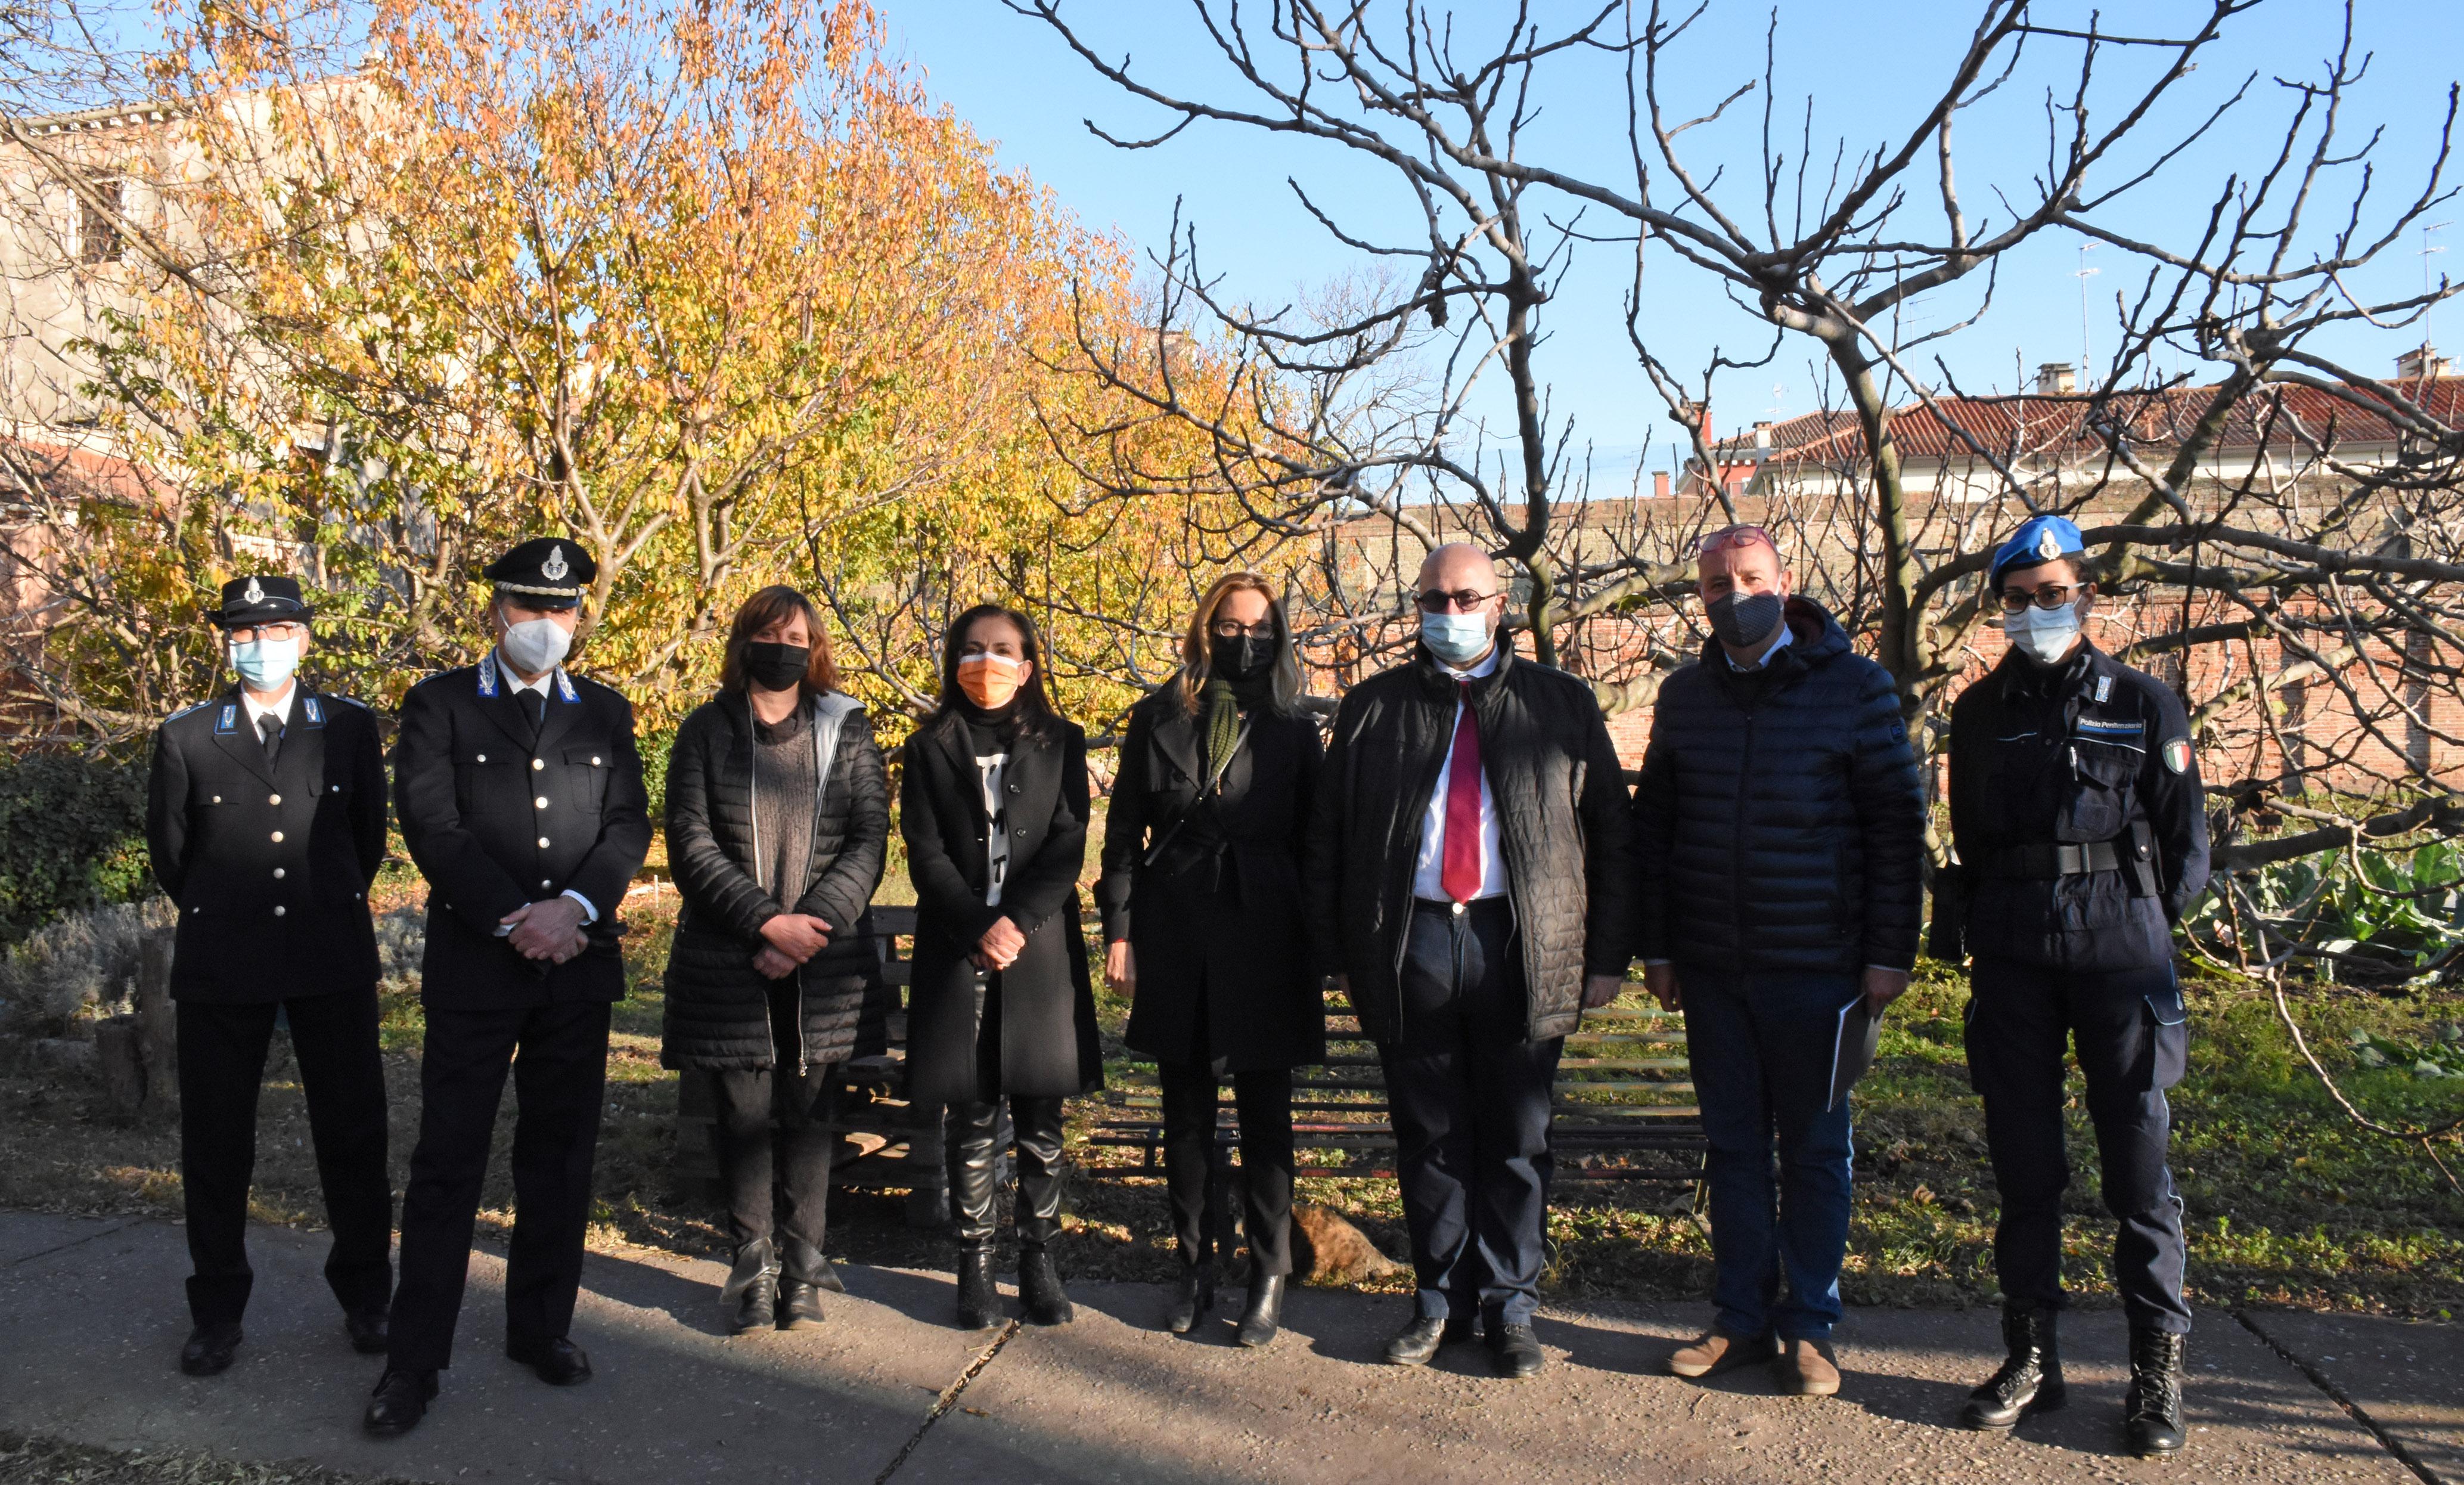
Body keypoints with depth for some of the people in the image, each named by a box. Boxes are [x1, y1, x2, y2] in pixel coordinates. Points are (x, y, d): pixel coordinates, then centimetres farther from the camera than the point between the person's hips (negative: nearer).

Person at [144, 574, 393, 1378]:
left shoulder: (350, 727, 2)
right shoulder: (185, 736, 1)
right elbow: (169, 849, 11)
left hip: (333, 958, 0)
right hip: (221, 967, 0)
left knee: (352, 1130, 5)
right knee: (214, 1140, 8)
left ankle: (365, 1296, 20)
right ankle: (217, 1312, 23)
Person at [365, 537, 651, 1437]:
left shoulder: (605, 714, 13)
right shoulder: (440, 705, 4)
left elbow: (629, 824, 4)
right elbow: (429, 822, -7)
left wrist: (575, 907, -14)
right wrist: (513, 918, -16)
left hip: (578, 963, 3)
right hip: (474, 966, -3)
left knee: (560, 1156, 10)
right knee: (447, 1160, 1)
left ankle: (541, 1328, 23)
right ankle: (415, 1359, 10)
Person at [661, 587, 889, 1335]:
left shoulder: (846, 730, 6)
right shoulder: (707, 731, 6)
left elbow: (869, 839, 0)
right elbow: (689, 842, -2)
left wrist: (814, 925, -12)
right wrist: (766, 922, -13)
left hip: (825, 962, 0)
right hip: (729, 958, 0)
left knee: (812, 1107, 3)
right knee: (743, 1110, 3)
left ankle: (803, 1262, 13)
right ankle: (753, 1265, 14)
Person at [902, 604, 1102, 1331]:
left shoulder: (1060, 744, 8)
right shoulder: (930, 750, 8)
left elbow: (1067, 849, -1)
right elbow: (926, 855, 0)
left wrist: (1016, 923, -14)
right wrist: (980, 931, -12)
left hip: (1042, 952, 0)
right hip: (957, 954, 0)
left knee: (1040, 1123, 3)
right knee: (973, 1121, 2)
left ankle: (1039, 1261, 13)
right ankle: (974, 1266, 12)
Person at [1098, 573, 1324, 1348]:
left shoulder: (1293, 731, 5)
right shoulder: (1158, 721, 6)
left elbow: (1312, 844, 5)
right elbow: (1123, 834, 6)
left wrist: (1317, 952, 1)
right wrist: (1118, 930, -1)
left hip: (1265, 937, -1)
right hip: (1174, 937, 1)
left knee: (1265, 1114, 3)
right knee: (1186, 1113, 10)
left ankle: (1270, 1276, 15)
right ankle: (1195, 1269, 22)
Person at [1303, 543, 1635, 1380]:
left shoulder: (1562, 704, 9)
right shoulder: (1373, 709, 10)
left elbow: (1613, 835, 8)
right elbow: (1327, 840, 11)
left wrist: (1607, 955, 1)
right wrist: (1340, 952, 4)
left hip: (1522, 950, -1)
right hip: (1410, 945, 1)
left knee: (1517, 1139, 6)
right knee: (1428, 1136, 9)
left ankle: (1510, 1306, 20)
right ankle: (1441, 1299, 23)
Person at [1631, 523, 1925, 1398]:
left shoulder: (1854, 687, -3)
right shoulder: (1684, 696, 8)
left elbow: (1897, 825, -3)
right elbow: (1652, 827, 12)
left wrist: (1889, 952, -7)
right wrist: (1655, 947, 8)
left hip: (1816, 965, -3)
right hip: (1710, 966, 4)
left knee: (1814, 1146, 7)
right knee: (1733, 1143, 10)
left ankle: (1810, 1326, 19)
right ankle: (1742, 1319, 21)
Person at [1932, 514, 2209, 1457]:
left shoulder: (2145, 706, 4)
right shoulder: (1981, 713, 10)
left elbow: (2186, 850, 7)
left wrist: (2136, 922, 5)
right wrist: (1976, 926, 10)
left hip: (2120, 954, -2)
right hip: (2012, 963, 2)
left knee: (2138, 1158, 0)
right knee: (2023, 1160, 7)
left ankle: (2158, 1368, 12)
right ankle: (2030, 1356, 17)